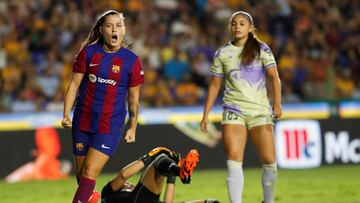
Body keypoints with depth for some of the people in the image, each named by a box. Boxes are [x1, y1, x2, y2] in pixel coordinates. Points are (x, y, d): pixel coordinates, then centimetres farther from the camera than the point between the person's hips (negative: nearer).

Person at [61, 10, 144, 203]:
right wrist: (66, 114, -5)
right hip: (83, 122, 3)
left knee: (89, 173, -13)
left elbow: (133, 98, 6)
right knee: (81, 175, 8)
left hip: (110, 126, -3)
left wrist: (132, 128, 9)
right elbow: (74, 85, 3)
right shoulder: (88, 52, 0)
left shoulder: (131, 61, -3)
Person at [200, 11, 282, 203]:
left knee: (269, 161, -5)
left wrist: (277, 103, -20)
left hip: (260, 110, -1)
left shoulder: (262, 49, 4)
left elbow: (273, 77, -5)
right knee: (233, 160, -9)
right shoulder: (222, 53, 9)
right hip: (234, 111, 1)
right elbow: (215, 85, 13)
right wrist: (206, 114, 8)